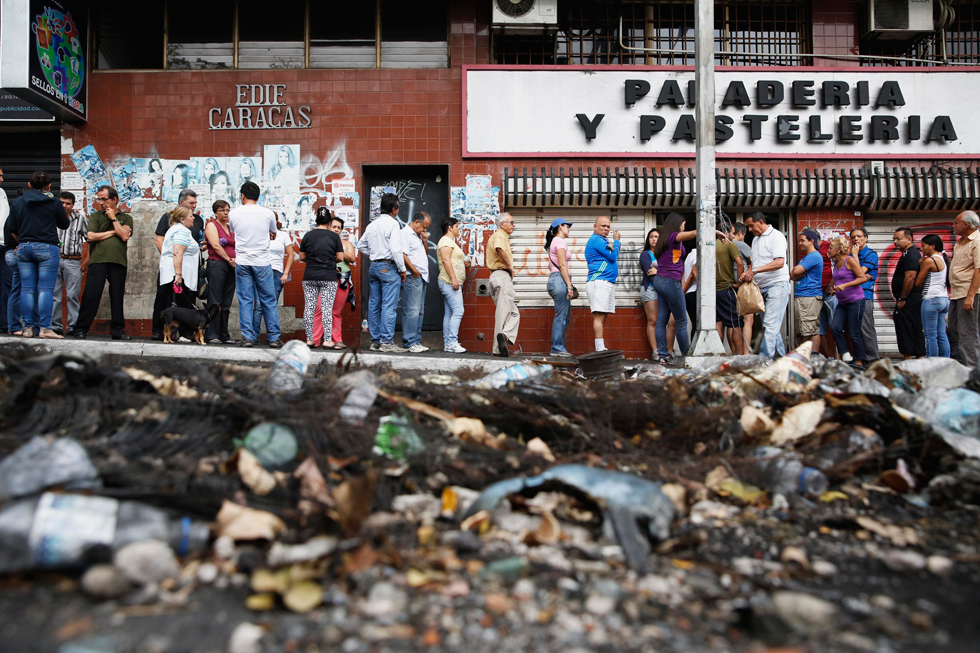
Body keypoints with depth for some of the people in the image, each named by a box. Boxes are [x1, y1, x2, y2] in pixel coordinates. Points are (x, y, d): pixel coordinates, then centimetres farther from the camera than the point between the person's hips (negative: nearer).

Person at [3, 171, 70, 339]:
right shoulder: (54, 203, -3)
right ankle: (45, 328, -9)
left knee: (27, 289, 6)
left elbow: (11, 229, 10)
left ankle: (28, 328, 6)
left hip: (23, 248, 4)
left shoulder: (17, 202, 9)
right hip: (47, 248, -4)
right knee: (46, 289, -5)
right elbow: (64, 225, 7)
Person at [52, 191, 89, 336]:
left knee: (73, 295, -4)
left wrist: (87, 259, 2)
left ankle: (73, 326, 0)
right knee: (54, 295, 1)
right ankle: (55, 326, 6)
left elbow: (90, 239, 9)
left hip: (73, 261, -1)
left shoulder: (81, 219, 8)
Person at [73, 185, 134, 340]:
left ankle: (117, 330, 11)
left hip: (118, 262, 1)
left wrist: (113, 218, -1)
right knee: (90, 296, -5)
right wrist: (113, 232, 0)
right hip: (98, 261, -1)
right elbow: (91, 236, -2)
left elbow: (124, 236, -4)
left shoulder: (126, 218, 13)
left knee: (117, 297, 4)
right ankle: (80, 329, 1)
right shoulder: (95, 216, 13)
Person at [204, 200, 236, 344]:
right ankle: (212, 335, -8)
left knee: (226, 304, 6)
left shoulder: (231, 228, 21)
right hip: (216, 264, -6)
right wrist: (229, 259, -7)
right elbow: (215, 246, -8)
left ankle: (224, 335, 9)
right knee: (215, 302, -8)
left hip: (231, 267, 6)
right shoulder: (211, 225, 2)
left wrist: (236, 259, -2)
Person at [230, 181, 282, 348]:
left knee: (245, 300, 5)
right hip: (263, 262, 0)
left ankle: (248, 337, 3)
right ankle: (274, 338, 7)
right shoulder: (268, 213, -2)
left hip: (242, 262, 1)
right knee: (269, 300, 5)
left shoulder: (233, 213, 0)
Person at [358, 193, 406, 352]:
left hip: (373, 267, 8)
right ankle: (387, 342, -9)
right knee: (389, 306, -7)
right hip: (388, 267, -8)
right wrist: (402, 269, -10)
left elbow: (361, 246, 17)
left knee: (374, 305, 9)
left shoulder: (372, 224, 12)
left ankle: (375, 341, 15)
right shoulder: (392, 223, -10)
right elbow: (396, 249, -17)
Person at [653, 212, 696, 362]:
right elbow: (693, 233, -22)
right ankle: (686, 354, 5)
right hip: (671, 281, -9)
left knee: (662, 319, 4)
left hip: (660, 281, 9)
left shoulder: (664, 238, 17)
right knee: (681, 321, -1)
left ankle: (662, 355, 3)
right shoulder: (674, 236, -9)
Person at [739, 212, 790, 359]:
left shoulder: (776, 236, -7)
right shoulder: (755, 240, 19)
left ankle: (765, 358, -17)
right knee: (770, 325, 9)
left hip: (777, 285, -9)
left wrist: (754, 270, -21)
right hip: (762, 287, 9)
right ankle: (781, 356, 17)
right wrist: (748, 274, 0)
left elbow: (779, 263, -18)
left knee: (770, 325, -13)